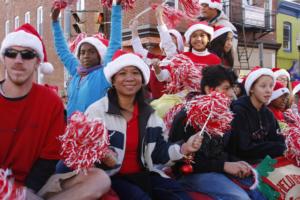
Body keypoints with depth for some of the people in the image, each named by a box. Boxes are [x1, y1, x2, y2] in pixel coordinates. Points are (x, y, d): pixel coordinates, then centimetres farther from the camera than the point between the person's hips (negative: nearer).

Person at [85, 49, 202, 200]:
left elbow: (157, 154, 9)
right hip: (113, 177, -5)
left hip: (145, 174, 5)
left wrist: (183, 148, -8)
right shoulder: (97, 111, -8)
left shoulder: (149, 113, 9)